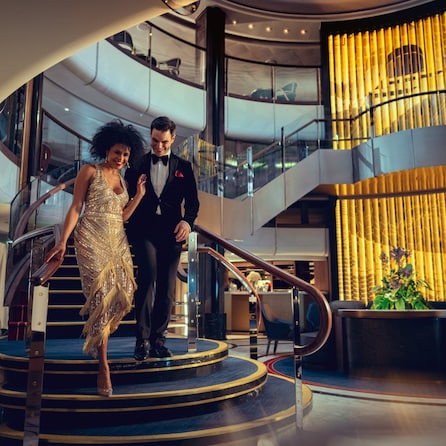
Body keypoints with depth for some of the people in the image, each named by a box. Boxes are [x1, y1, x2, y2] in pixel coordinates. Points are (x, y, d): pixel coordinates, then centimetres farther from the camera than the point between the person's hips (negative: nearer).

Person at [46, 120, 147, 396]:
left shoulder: (122, 181, 16)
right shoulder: (90, 172, -1)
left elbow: (122, 216, 11)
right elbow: (76, 208, -5)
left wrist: (139, 195, 4)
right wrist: (63, 242, -12)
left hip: (118, 241, 6)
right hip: (92, 239, -6)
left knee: (123, 294, -1)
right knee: (103, 293, -12)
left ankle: (95, 335, 29)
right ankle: (103, 365, -4)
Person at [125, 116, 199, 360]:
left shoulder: (183, 167, 13)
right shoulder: (137, 164, 11)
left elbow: (192, 200, 8)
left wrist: (188, 221, -11)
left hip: (171, 232, 2)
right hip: (143, 229, -1)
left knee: (167, 287, 4)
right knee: (148, 275, -20)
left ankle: (157, 340, 17)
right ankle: (143, 339, -9)